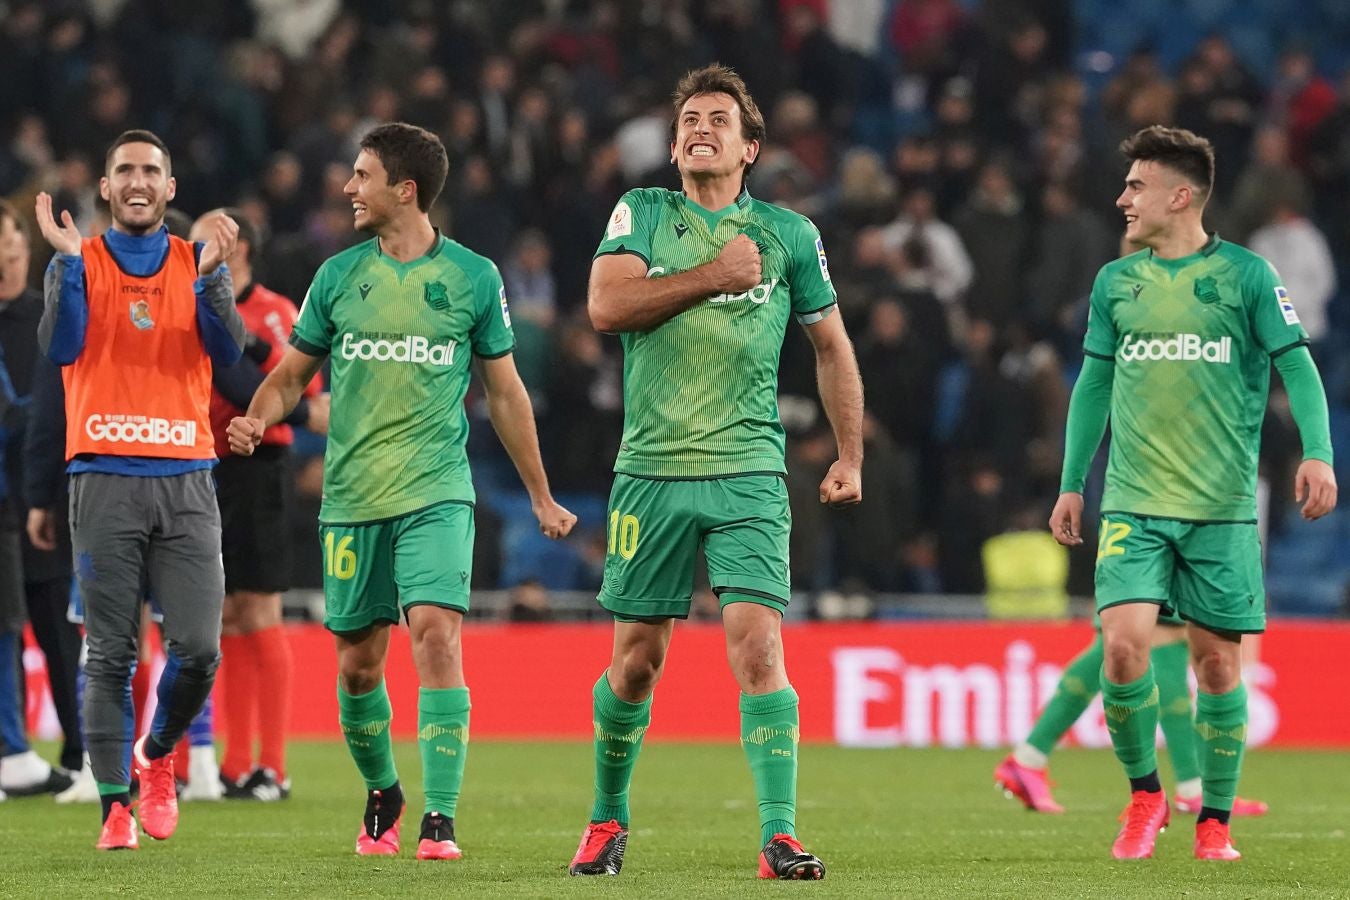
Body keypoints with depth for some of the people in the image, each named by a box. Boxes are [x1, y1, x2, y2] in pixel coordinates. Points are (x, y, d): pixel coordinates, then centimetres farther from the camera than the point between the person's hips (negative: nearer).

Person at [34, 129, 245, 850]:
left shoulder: (196, 262, 12)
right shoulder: (78, 263, 8)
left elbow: (227, 352, -2)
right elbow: (61, 347, -8)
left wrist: (212, 275, -16)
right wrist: (68, 261, -16)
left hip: (185, 476, 1)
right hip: (105, 474, -1)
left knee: (198, 648, -7)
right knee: (110, 652, -3)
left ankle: (156, 755, 20)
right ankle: (116, 805, 1)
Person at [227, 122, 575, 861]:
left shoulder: (472, 277, 2)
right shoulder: (339, 275, 6)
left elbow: (504, 392, 11)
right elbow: (291, 373, 14)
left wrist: (541, 497, 13)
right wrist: (259, 418, -10)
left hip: (436, 493, -3)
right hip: (351, 495, 3)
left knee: (436, 633, -19)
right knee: (358, 661, 6)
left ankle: (439, 820, -19)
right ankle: (382, 795, 31)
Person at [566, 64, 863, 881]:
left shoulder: (787, 233, 9)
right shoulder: (641, 214, 7)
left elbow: (831, 345, 17)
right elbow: (605, 306, -9)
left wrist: (850, 457, 12)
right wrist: (713, 275, -11)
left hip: (749, 475, -1)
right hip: (651, 471, 1)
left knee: (758, 645, -15)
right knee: (637, 661, 7)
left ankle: (780, 836, -18)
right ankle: (609, 817, 27)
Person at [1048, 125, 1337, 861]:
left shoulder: (1245, 275, -1)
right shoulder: (1115, 282, 10)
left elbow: (1297, 366, -3)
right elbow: (1094, 385, 18)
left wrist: (1317, 454, -17)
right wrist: (1071, 484, 17)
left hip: (1222, 508, -2)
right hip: (1133, 504, 2)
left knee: (1217, 661, 1)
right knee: (1124, 644, -14)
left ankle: (1215, 821, 15)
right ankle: (1144, 793, 7)